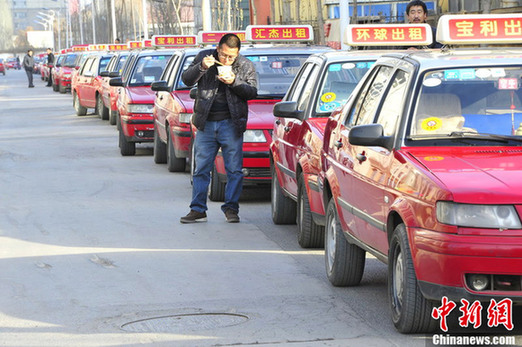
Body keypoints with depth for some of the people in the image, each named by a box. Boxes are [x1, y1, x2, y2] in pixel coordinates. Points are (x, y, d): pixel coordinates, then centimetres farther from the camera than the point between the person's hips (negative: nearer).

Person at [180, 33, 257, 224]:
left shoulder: (246, 66, 4)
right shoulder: (203, 57, 5)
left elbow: (252, 92, -1)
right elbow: (186, 79, -1)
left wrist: (234, 82, -17)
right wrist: (201, 67, -18)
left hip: (231, 124, -1)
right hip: (206, 124, 1)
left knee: (234, 169, -1)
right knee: (201, 169, 3)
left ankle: (231, 208, 9)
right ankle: (198, 209, 8)